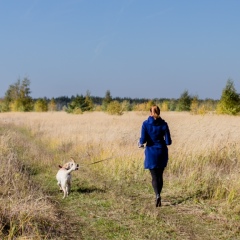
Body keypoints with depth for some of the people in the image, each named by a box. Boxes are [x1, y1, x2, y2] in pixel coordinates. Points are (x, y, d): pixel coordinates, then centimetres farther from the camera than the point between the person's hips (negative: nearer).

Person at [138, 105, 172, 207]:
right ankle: (158, 197, 20)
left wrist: (140, 143, 10)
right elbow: (168, 141, -6)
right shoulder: (163, 124, -4)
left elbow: (143, 139, -13)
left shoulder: (145, 124, -7)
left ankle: (157, 195, -21)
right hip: (162, 152, 2)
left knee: (154, 176, 2)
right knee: (160, 176, 14)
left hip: (151, 152, -2)